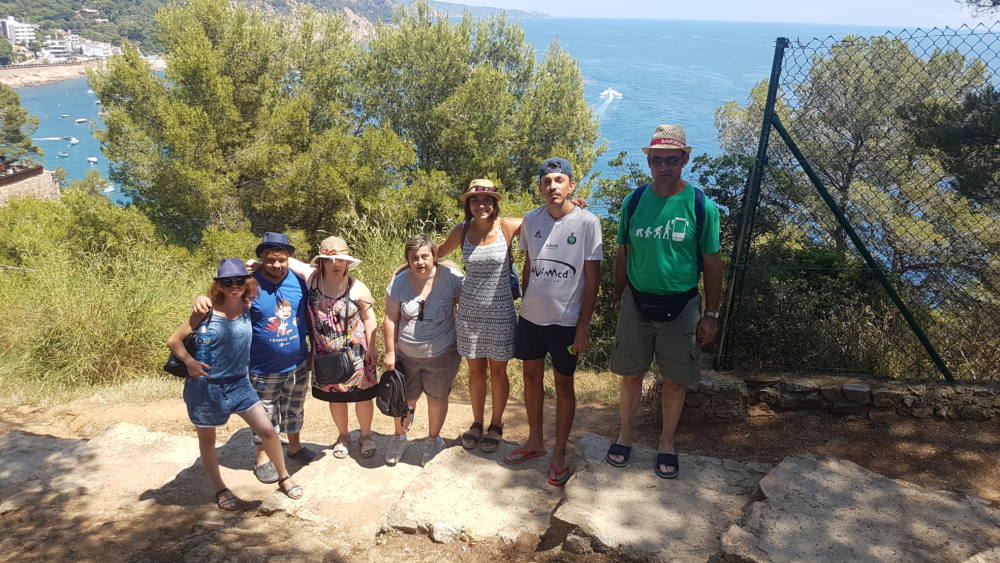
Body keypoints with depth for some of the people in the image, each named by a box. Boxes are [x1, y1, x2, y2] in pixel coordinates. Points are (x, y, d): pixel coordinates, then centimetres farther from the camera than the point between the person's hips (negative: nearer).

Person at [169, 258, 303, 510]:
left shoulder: (247, 307, -3)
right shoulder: (207, 311, -12)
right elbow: (174, 340, -8)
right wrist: (189, 361, -23)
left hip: (239, 383, 2)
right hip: (205, 385, -2)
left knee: (267, 430, -6)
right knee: (207, 439, 14)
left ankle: (284, 477, 17)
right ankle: (220, 489, 36)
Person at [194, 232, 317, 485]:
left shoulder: (298, 282, -3)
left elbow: (309, 316, 7)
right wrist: (202, 300, -39)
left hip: (298, 365, 4)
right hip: (263, 370, -4)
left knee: (294, 408, 22)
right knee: (265, 415, 11)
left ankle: (295, 445, 44)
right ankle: (263, 458, 31)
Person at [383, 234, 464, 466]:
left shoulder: (451, 278, -15)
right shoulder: (399, 282, -9)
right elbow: (390, 320, -2)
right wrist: (390, 353, -1)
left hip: (442, 355, -1)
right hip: (406, 355, 2)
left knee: (437, 398, 14)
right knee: (403, 399, 13)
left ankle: (433, 440, 39)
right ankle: (400, 437, 41)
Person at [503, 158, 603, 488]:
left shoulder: (587, 222, -12)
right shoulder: (531, 220, 1)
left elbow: (592, 278, -9)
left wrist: (583, 326, -11)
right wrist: (525, 305, 14)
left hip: (566, 320, -4)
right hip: (531, 317, 4)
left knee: (564, 385, 8)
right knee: (531, 378, 16)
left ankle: (559, 454, 24)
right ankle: (535, 441, 36)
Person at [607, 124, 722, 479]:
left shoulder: (701, 206, -8)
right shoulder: (634, 201, -1)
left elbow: (712, 263, -3)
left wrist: (711, 314, -3)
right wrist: (618, 298, 9)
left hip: (681, 306, -1)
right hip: (637, 302, 2)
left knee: (674, 380, 9)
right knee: (631, 374, 11)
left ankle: (666, 443, 28)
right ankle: (626, 434, 31)